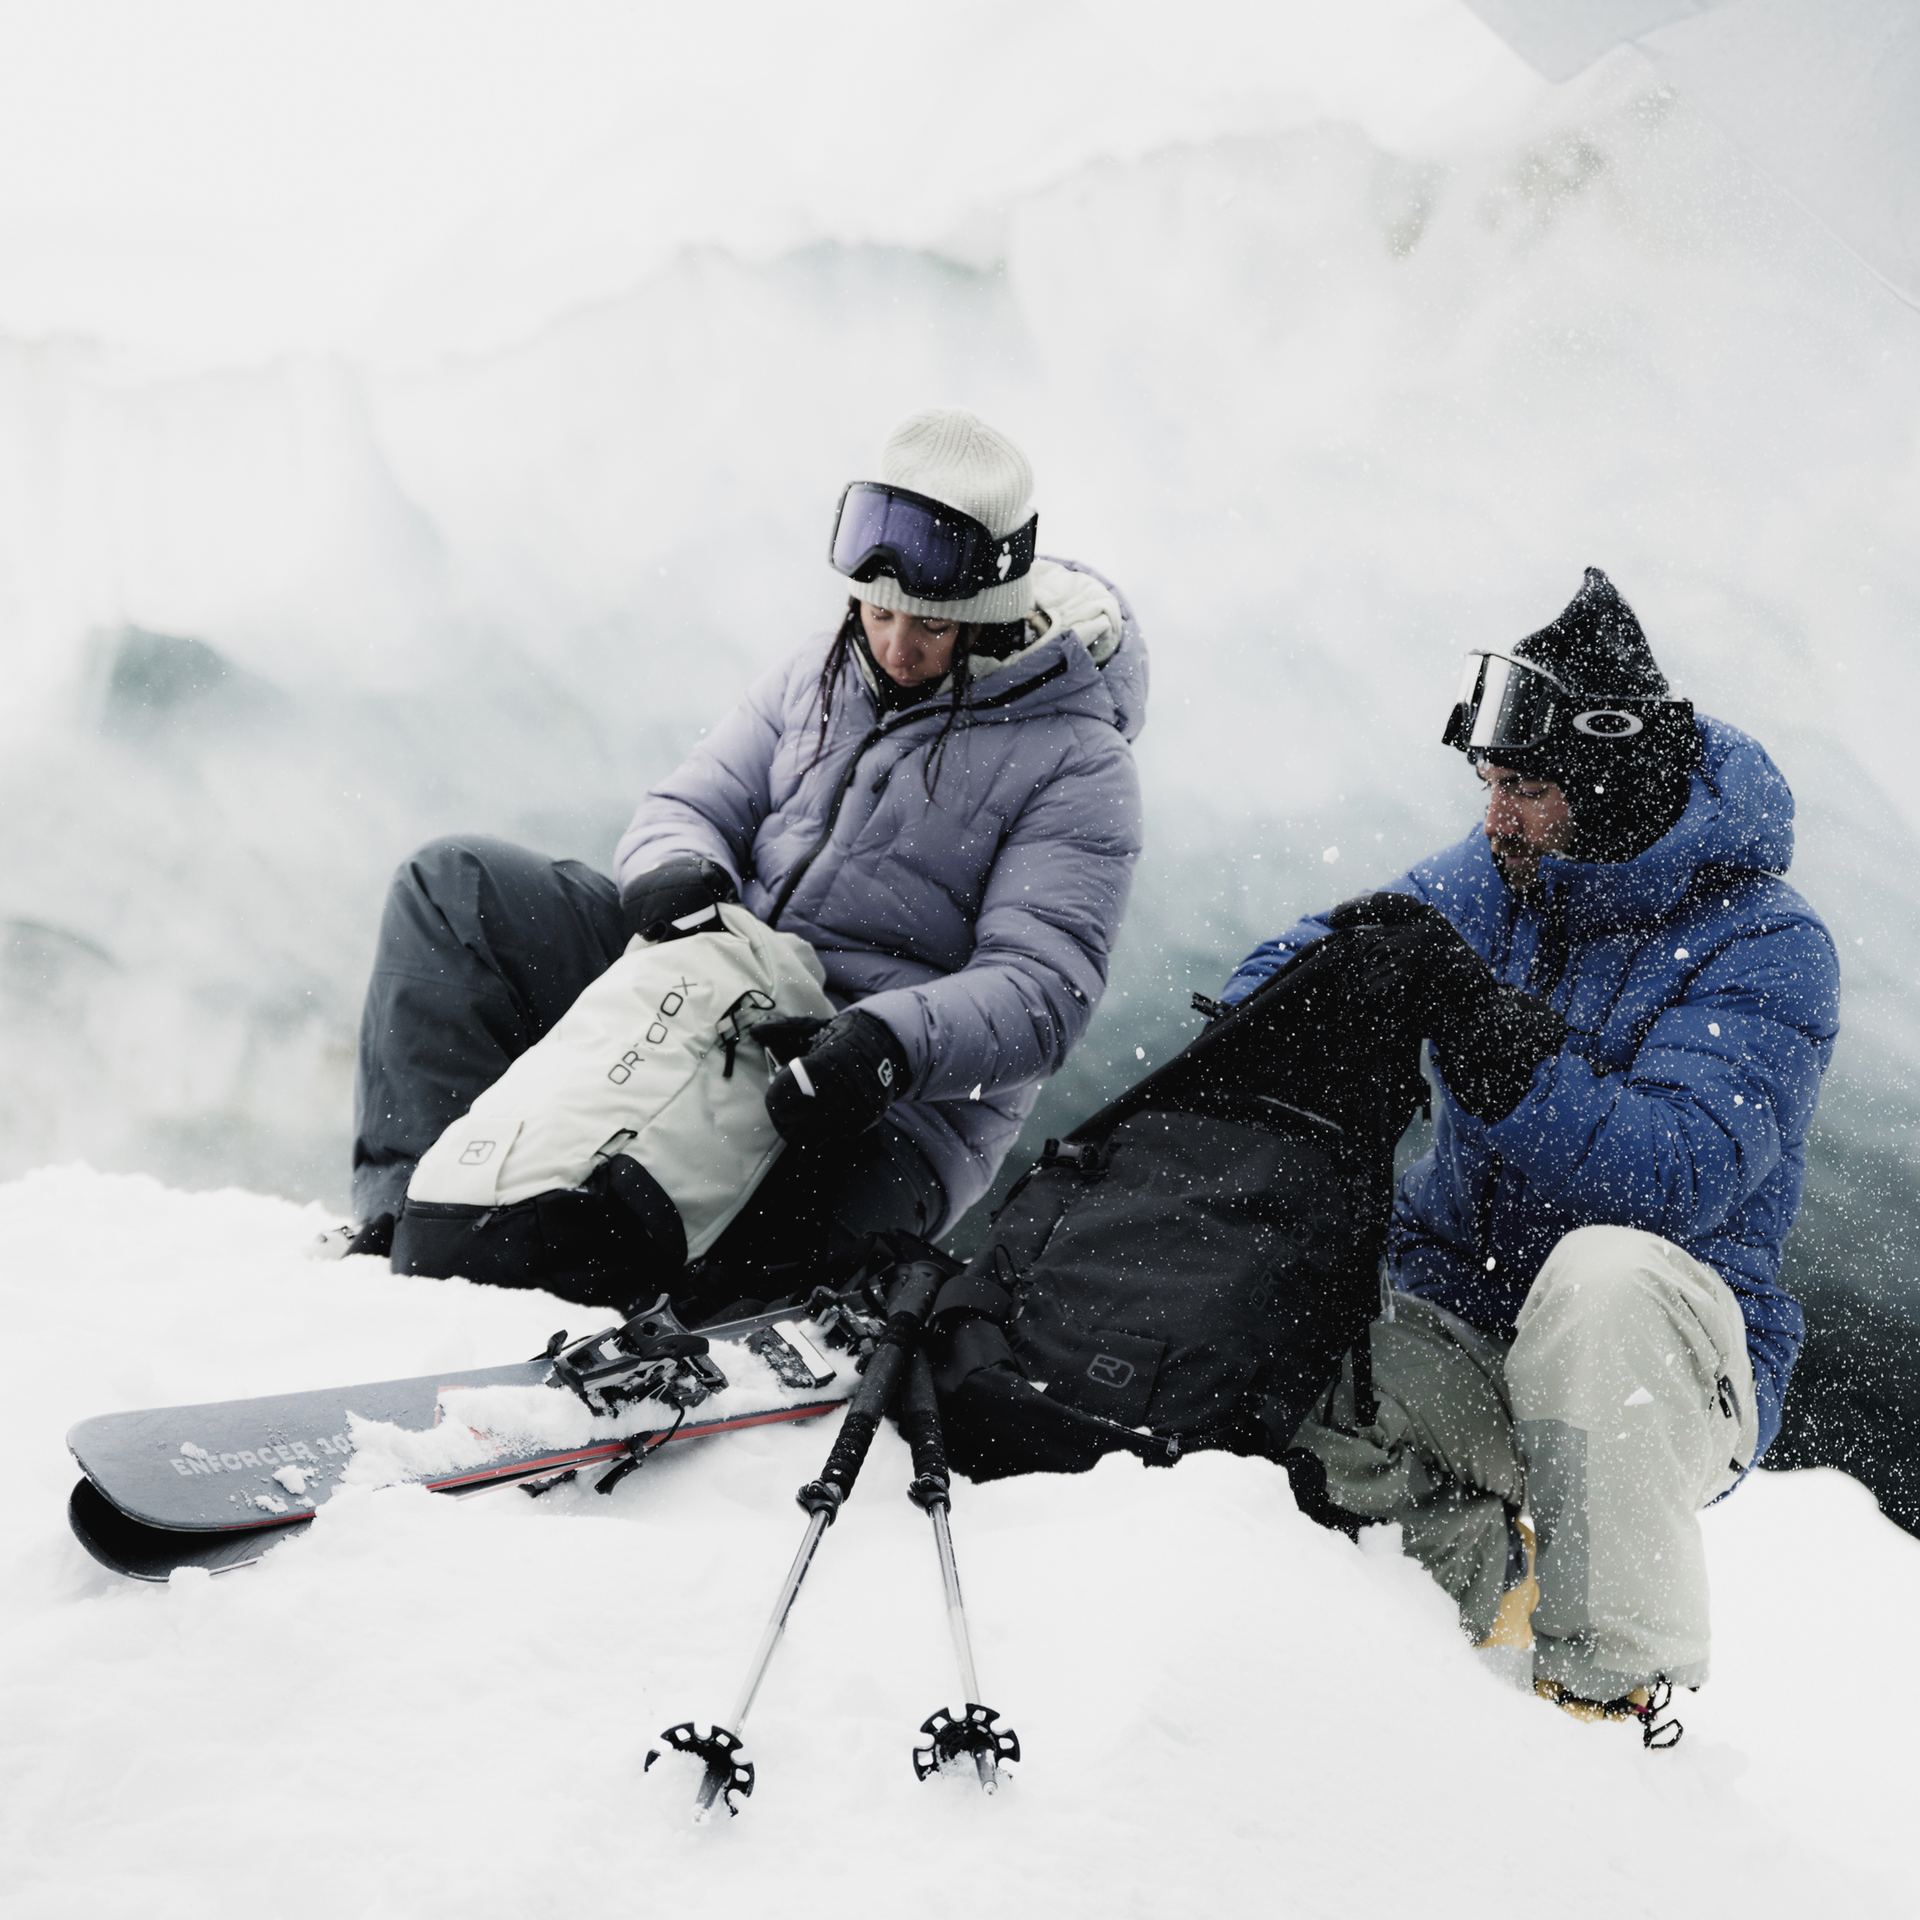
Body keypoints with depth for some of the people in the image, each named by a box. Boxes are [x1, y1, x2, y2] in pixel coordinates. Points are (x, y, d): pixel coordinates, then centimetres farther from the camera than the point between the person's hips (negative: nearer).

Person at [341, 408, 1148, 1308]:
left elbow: (1042, 993, -16)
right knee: (453, 886, -8)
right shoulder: (821, 675, 9)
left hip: (899, 1108, -6)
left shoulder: (1077, 762, -8)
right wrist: (677, 871, -16)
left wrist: (891, 1046, -35)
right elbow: (689, 805, 11)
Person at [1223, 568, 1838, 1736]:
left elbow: (1680, 1181, -28)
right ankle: (1494, 1591, -9)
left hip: (1661, 1373, -5)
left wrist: (1474, 1018, -34)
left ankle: (1611, 1677, -25)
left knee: (1605, 1269, -40)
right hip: (1458, 1343, 5)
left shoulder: (1765, 949, -13)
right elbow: (1296, 967, 11)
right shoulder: (1489, 885, 5)